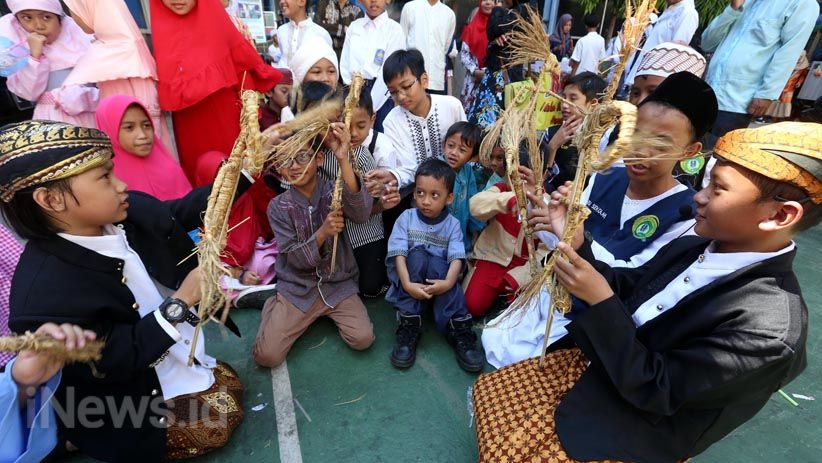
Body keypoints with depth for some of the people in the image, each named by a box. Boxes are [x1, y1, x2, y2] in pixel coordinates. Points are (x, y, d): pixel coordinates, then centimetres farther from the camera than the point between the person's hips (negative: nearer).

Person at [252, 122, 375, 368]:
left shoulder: (334, 191, -8)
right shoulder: (278, 207, -7)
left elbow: (361, 213, -32)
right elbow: (295, 259, -12)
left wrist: (343, 160, -44)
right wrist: (322, 232, -31)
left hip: (338, 284, 1)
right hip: (297, 288, 0)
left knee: (363, 339, -18)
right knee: (266, 356, -11)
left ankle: (328, 311, 12)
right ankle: (275, 307, 19)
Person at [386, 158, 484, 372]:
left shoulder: (452, 224, -3)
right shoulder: (406, 218, -4)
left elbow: (457, 257, -16)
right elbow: (398, 253, -15)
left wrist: (448, 283, -36)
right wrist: (408, 284, -31)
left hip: (438, 277, 0)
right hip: (410, 280, 0)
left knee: (436, 263, -32)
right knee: (417, 256, -30)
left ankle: (458, 329, -30)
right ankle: (409, 326, -29)